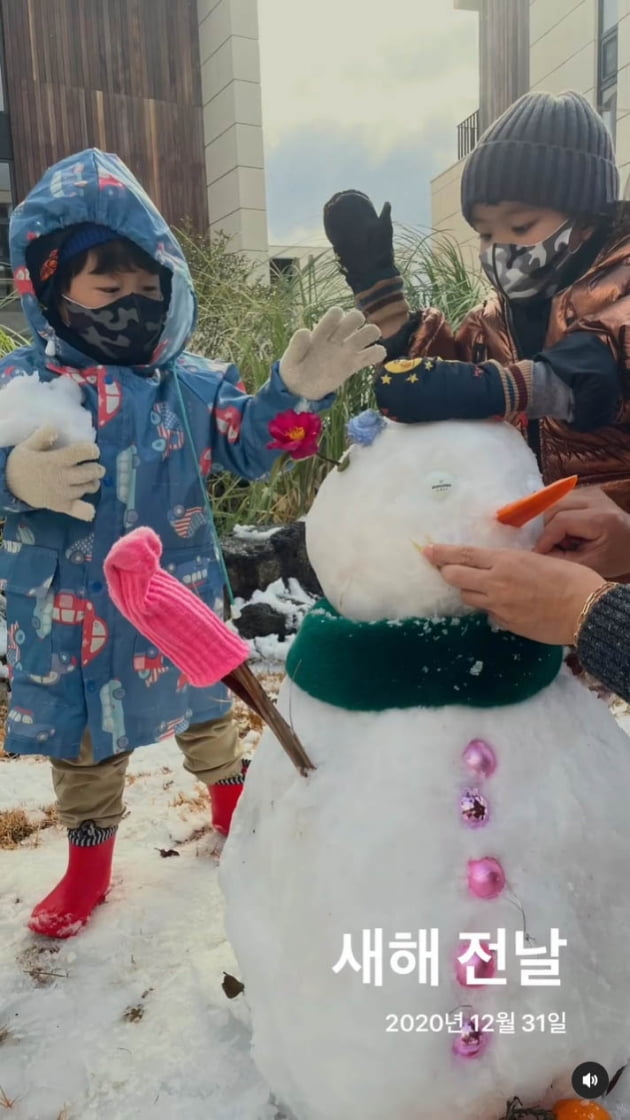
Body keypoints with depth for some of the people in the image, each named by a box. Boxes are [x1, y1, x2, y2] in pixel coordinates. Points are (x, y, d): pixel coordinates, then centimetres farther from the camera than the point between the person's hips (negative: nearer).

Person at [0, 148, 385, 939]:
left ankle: (230, 800, 51)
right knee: (82, 736, 17)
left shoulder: (192, 382, -4)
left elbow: (249, 443, -5)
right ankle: (88, 864, 41)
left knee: (204, 706, 22)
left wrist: (295, 390, -22)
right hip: (70, 611, 0)